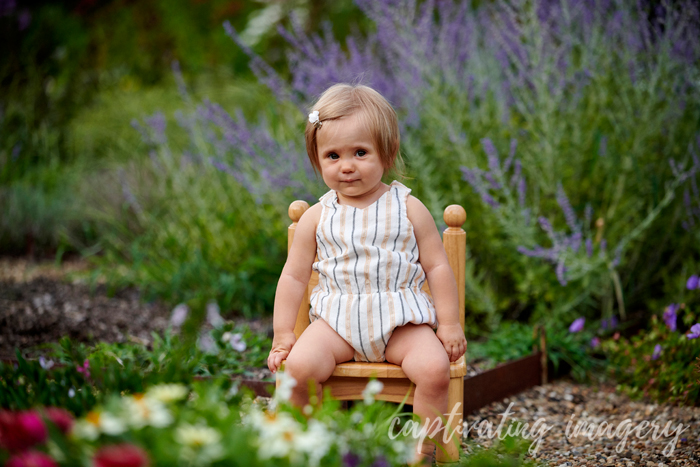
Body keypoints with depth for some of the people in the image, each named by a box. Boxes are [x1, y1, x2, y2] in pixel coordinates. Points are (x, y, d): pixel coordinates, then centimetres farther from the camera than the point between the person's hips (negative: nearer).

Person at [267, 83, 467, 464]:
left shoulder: (408, 209, 2)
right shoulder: (316, 218, 5)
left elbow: (437, 267, 5)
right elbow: (294, 276, 10)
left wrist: (449, 324, 1)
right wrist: (282, 333, 5)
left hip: (401, 321, -1)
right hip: (337, 320, 1)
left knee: (435, 369, -27)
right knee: (298, 367, -25)